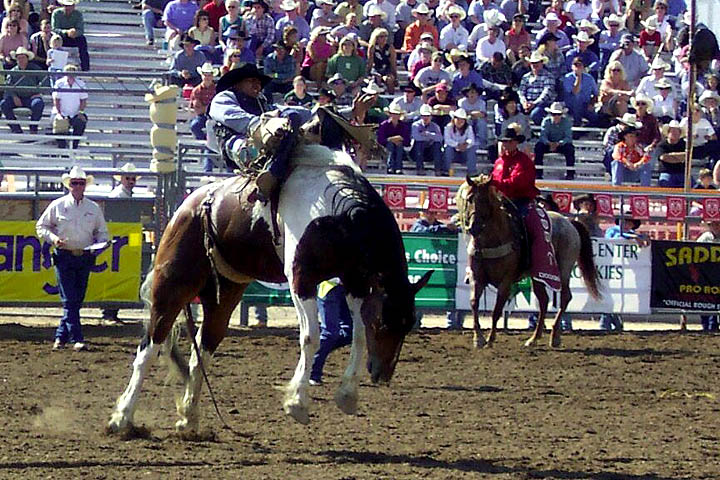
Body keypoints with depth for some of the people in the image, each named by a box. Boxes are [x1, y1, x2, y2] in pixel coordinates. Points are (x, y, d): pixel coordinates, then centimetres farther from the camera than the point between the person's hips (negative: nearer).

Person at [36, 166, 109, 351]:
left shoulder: (93, 208, 7)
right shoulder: (58, 205, 0)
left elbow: (102, 232, 16)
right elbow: (41, 226, 6)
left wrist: (98, 245, -5)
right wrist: (53, 238, -11)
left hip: (85, 257, 3)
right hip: (64, 256, -3)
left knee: (77, 299, 6)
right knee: (69, 300, -10)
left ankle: (61, 336, 18)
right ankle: (77, 339, -15)